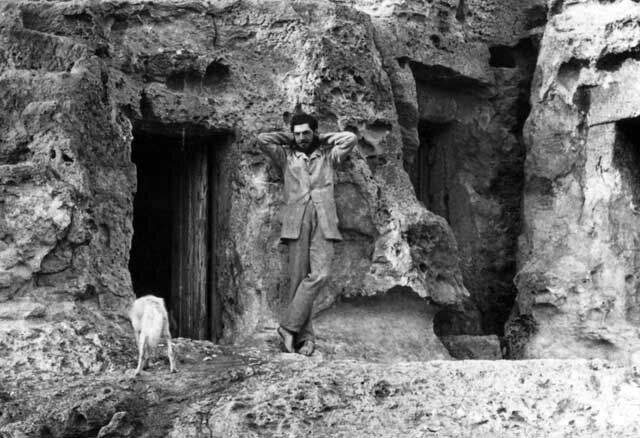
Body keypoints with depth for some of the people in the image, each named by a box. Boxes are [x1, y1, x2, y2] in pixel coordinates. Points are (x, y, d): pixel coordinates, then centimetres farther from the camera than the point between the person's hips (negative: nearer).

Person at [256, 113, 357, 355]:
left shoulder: (328, 156, 18)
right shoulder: (287, 157, 16)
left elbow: (351, 138, 8)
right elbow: (262, 139, 6)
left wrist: (322, 138, 16)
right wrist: (289, 138, 16)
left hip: (323, 224, 0)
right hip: (297, 224, 0)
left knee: (319, 274, -16)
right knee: (298, 278, -6)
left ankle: (289, 326, -11)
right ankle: (305, 336, -6)